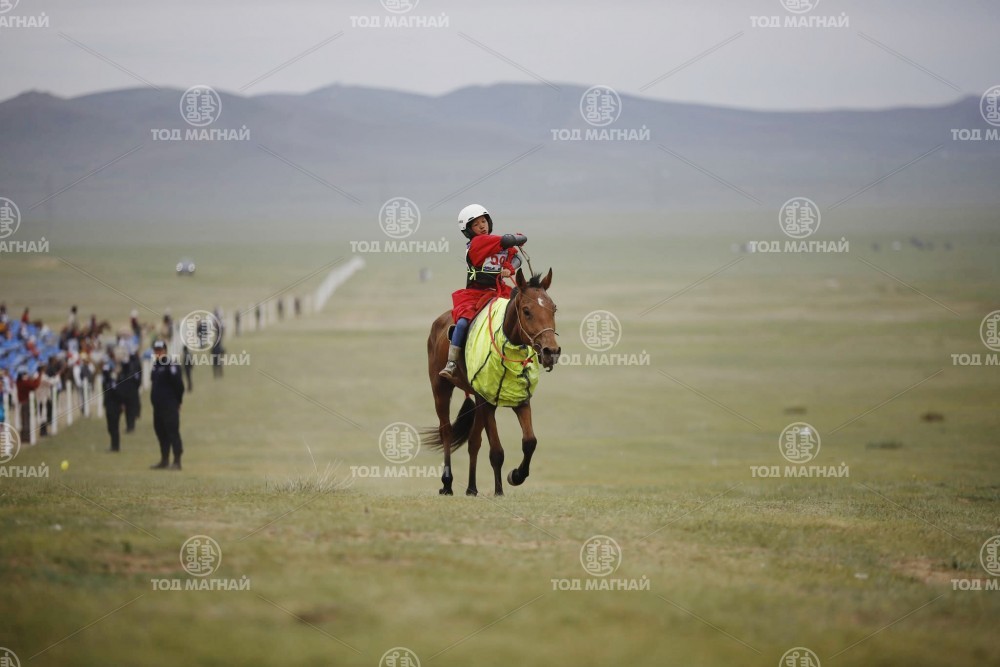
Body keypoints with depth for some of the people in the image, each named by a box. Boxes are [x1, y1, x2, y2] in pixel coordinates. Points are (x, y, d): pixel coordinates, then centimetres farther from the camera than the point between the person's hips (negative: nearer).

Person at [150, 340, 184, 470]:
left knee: (173, 432, -10)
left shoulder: (171, 365, -12)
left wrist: (177, 401, -7)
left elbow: (178, 385, -13)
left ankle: (177, 462, -10)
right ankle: (164, 461, 19)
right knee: (161, 433, 12)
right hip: (158, 406, 9)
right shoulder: (156, 366, 15)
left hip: (169, 406, -9)